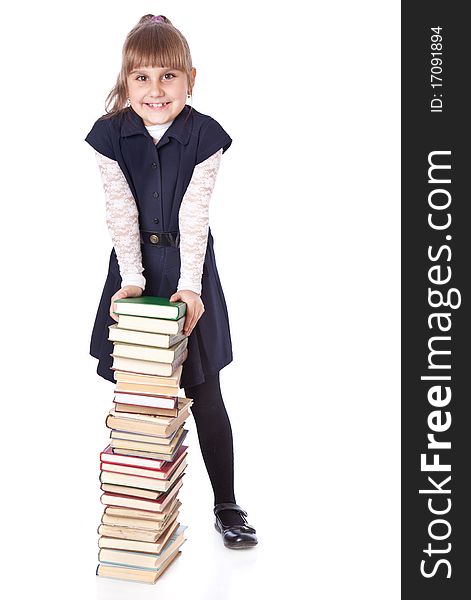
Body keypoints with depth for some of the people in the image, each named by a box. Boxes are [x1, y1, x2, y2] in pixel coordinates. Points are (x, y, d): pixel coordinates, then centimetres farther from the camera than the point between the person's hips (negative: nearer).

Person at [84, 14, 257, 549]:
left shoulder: (204, 134, -11)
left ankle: (226, 505, 16)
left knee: (204, 394, 2)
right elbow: (121, 213, -11)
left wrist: (189, 285, -24)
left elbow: (194, 214, -16)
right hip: (134, 267, 2)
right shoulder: (111, 134, -7)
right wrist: (132, 280, -20)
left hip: (188, 267, -1)